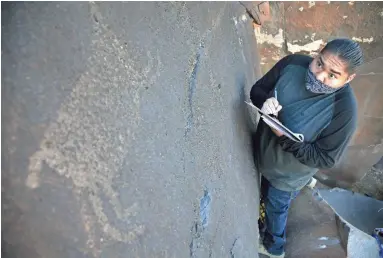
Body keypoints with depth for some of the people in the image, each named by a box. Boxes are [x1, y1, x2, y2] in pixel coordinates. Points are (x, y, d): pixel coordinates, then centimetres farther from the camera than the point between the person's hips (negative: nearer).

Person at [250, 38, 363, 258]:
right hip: (265, 153, 5)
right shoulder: (292, 64, -21)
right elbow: (257, 89, -7)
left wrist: (285, 138, -35)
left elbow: (325, 159, -24)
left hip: (289, 173, -5)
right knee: (267, 198, 32)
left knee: (276, 208, 22)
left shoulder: (344, 109, -32)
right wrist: (265, 101, -31)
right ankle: (270, 225, 66)